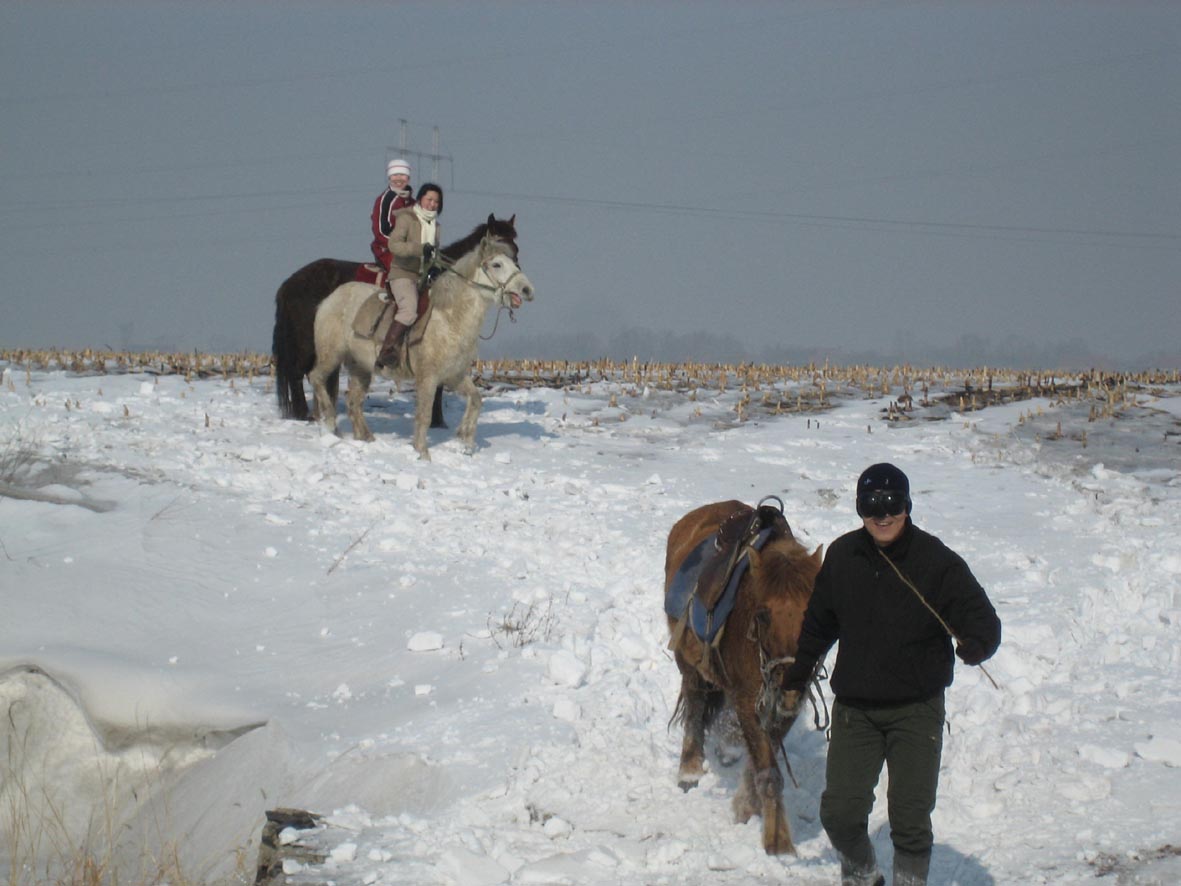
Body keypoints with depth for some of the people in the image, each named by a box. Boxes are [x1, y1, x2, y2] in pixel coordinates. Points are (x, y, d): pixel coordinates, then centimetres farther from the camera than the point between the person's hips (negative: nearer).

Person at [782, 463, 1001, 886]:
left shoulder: (937, 561, -10)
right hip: (854, 707, 3)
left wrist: (974, 645, -34)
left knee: (910, 816, -4)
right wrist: (796, 677, 25)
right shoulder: (842, 557, 2)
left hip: (916, 710, -3)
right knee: (839, 811, 0)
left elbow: (984, 621, -11)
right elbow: (818, 623, 18)